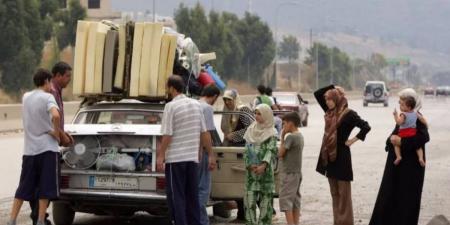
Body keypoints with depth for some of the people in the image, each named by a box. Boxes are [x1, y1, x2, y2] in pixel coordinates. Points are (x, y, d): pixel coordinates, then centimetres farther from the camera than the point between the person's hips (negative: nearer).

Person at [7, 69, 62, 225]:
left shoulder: (26, 97, 10)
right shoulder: (47, 97, -8)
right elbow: (55, 115, -27)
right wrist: (56, 132, -13)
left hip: (29, 149, 5)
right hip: (47, 148, -5)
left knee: (23, 188, 10)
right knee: (45, 188, 1)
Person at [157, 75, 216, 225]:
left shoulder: (171, 106, -10)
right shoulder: (196, 104, 7)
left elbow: (167, 135, -13)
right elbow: (204, 133, 7)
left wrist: (160, 156, -7)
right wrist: (210, 154, 12)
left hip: (175, 158, -5)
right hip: (193, 157, 5)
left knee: (176, 196, 0)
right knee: (192, 196, 11)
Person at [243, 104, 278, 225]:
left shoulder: (271, 133, -1)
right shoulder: (251, 131, 11)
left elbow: (271, 150, -12)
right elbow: (246, 150, 8)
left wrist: (263, 165, -27)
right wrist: (249, 165, -8)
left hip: (266, 171, -3)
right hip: (251, 171, 3)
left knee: (265, 200, 0)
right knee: (249, 200, -2)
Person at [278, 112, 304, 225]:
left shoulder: (290, 137, -16)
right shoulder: (300, 136, 12)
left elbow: (280, 153, -12)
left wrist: (282, 138, -6)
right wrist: (284, 137, 7)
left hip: (289, 173, -9)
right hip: (297, 173, 9)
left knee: (285, 200, -9)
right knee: (295, 201, 10)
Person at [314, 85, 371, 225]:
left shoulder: (349, 114, -12)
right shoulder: (330, 112, 9)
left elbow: (366, 127, -20)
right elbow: (317, 94, 15)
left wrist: (352, 140, -13)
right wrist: (332, 87, 4)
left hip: (341, 156, -8)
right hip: (329, 157, 8)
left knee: (343, 193, -1)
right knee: (334, 193, 11)